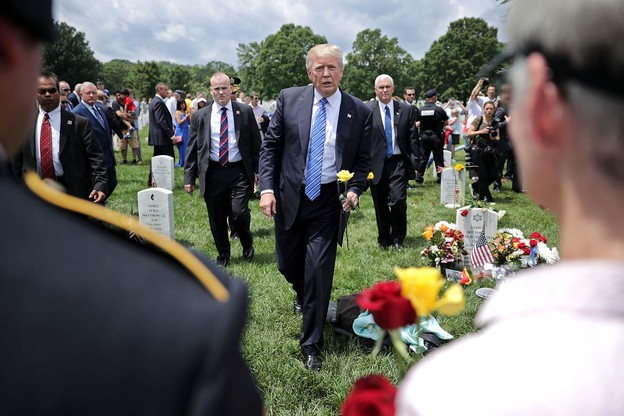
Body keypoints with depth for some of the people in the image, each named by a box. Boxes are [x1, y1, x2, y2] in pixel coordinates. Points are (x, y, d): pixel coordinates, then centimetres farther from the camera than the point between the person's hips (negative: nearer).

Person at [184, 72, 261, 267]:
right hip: (212, 173, 2)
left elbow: (256, 143, 6)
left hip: (239, 172, -1)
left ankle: (247, 243, 20)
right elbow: (192, 149, 7)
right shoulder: (200, 117, 6)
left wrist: (258, 170, 1)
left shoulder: (245, 112, 4)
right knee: (217, 220, 7)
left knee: (239, 213, -12)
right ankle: (223, 255, 29)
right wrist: (189, 178, 3)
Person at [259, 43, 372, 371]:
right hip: (289, 197, 2)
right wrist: (267, 188, -7)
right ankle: (304, 294, 53)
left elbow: (363, 160, 5)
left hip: (328, 201, -2)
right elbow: (270, 146, 2)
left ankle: (311, 344, 13)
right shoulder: (289, 99, -1)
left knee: (319, 270, -4)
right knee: (288, 265, 15)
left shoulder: (359, 112, -3)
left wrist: (355, 189, -13)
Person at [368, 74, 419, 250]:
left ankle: (398, 238, 10)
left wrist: (414, 163, 2)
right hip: (376, 164, 0)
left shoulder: (407, 110, 5)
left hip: (398, 163, 0)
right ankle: (384, 239, 27)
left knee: (398, 201, -11)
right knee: (380, 206, 9)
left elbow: (413, 139, 7)